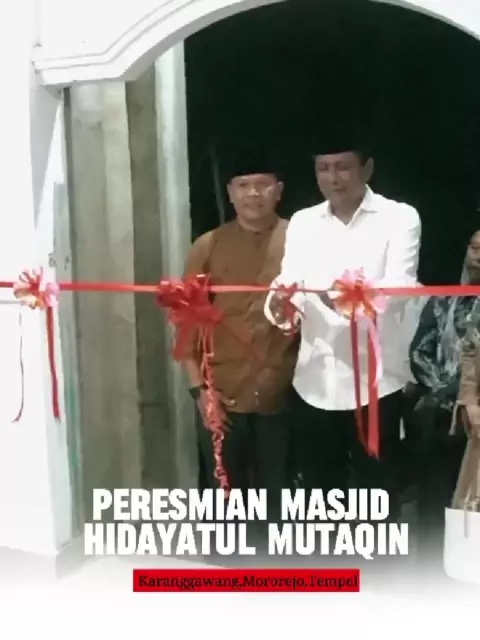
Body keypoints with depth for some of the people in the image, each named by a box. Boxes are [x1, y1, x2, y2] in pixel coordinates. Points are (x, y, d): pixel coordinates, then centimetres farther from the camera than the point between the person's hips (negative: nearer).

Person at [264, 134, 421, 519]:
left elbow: (400, 287, -17)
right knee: (319, 495, 15)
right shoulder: (302, 222, 11)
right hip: (314, 383, 4)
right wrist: (279, 303, -25)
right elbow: (287, 283, -1)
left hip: (374, 382, -3)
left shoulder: (399, 218, -2)